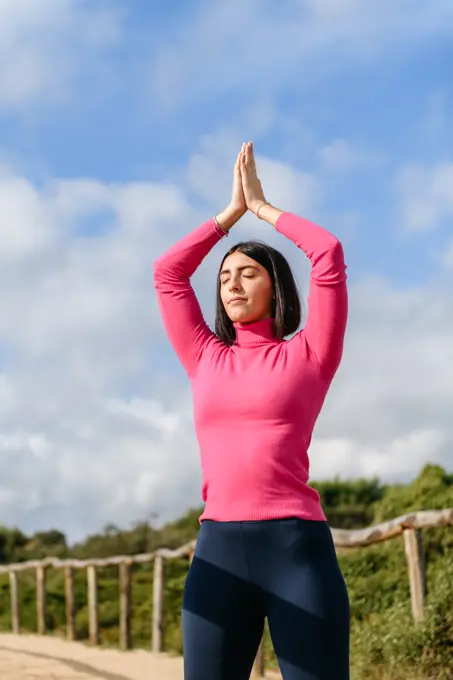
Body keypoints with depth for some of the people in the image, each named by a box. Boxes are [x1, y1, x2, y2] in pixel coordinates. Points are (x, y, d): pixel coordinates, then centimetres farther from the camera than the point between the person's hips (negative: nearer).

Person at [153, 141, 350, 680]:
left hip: (297, 547, -3)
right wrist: (233, 210, 25)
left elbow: (329, 253, 2)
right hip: (218, 552, 3)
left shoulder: (308, 353, 8)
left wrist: (263, 206, 16)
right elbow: (167, 271, 19)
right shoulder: (206, 359, 18)